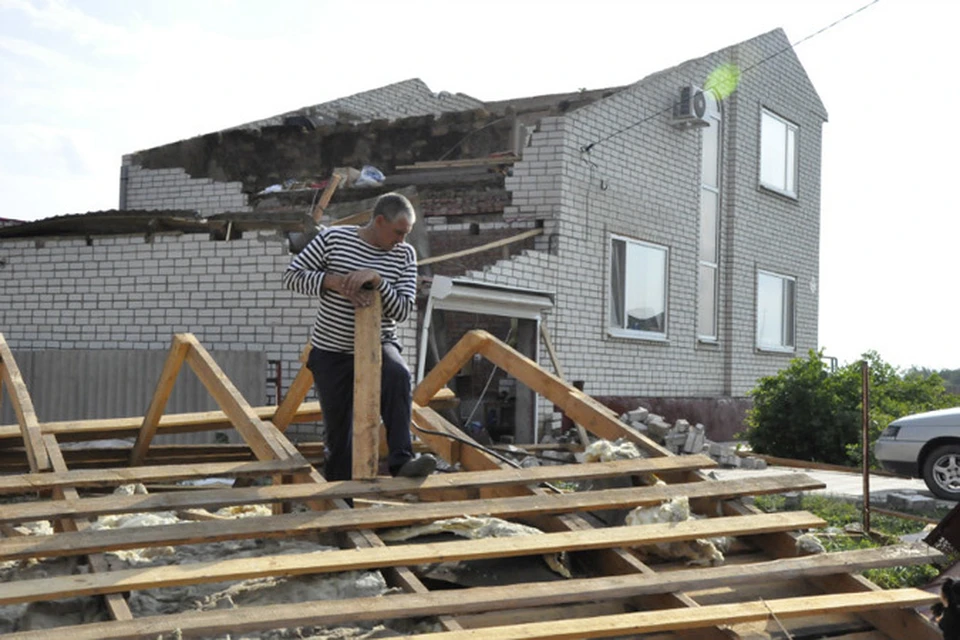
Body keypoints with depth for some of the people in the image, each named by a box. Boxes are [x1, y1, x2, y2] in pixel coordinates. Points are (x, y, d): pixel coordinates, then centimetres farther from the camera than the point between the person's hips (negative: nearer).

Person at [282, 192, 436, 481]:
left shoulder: (405, 255, -2)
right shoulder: (333, 238, -7)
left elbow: (403, 310, -10)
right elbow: (292, 276, -8)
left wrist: (377, 279, -27)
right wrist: (336, 282, -23)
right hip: (331, 350, 0)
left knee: (398, 376, -35)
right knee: (339, 432, 3)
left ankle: (401, 462, -39)